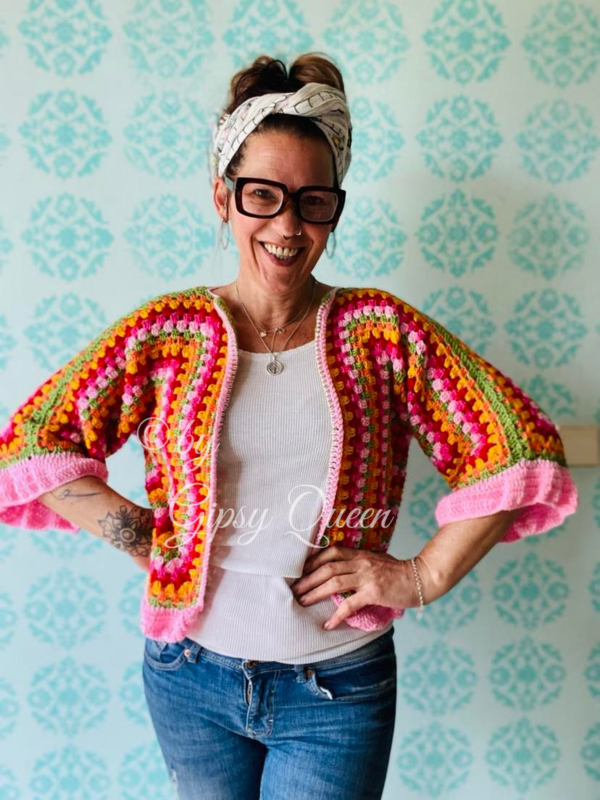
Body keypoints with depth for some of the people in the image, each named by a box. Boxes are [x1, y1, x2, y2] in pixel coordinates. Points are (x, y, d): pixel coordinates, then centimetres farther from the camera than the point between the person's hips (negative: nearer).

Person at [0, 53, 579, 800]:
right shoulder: (167, 333, -6)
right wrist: (138, 534, -11)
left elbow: (519, 447, -9)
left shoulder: (381, 331, -7)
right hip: (191, 677, 2)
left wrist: (424, 575, -12)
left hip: (339, 686, -1)